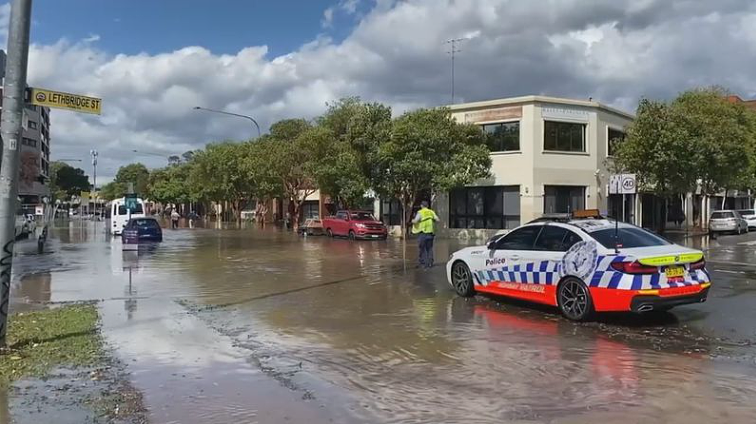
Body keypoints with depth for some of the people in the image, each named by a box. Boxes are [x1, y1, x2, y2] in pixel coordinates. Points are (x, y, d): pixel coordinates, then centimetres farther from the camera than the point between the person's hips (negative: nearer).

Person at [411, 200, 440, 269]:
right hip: (430, 233, 5)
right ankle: (430, 263, 12)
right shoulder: (432, 212, 9)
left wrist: (413, 221, 7)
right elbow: (437, 220, 3)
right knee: (429, 248, 13)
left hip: (422, 233, -5)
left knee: (422, 249, 1)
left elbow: (415, 221, -15)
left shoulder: (420, 213, -6)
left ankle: (423, 264, -1)